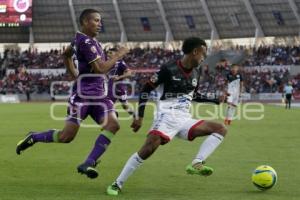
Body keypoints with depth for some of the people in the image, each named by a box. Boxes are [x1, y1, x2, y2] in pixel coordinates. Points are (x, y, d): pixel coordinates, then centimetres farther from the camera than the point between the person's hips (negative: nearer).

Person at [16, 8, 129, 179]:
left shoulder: (82, 39, 15)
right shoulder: (85, 42, -15)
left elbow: (66, 54, 32)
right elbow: (100, 68, -21)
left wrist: (75, 75, 28)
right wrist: (118, 56, -10)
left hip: (99, 95, 9)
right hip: (83, 94, -9)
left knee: (113, 124, -15)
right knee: (67, 136, -7)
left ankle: (88, 164, -13)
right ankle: (33, 138, 19)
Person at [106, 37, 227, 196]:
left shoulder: (196, 73, 12)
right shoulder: (169, 69, -9)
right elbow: (146, 89, -4)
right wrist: (139, 116, -8)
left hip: (184, 120, 7)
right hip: (167, 118, -7)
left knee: (221, 129, -6)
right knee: (148, 149, -28)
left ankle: (196, 164, -20)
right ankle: (117, 184, -16)